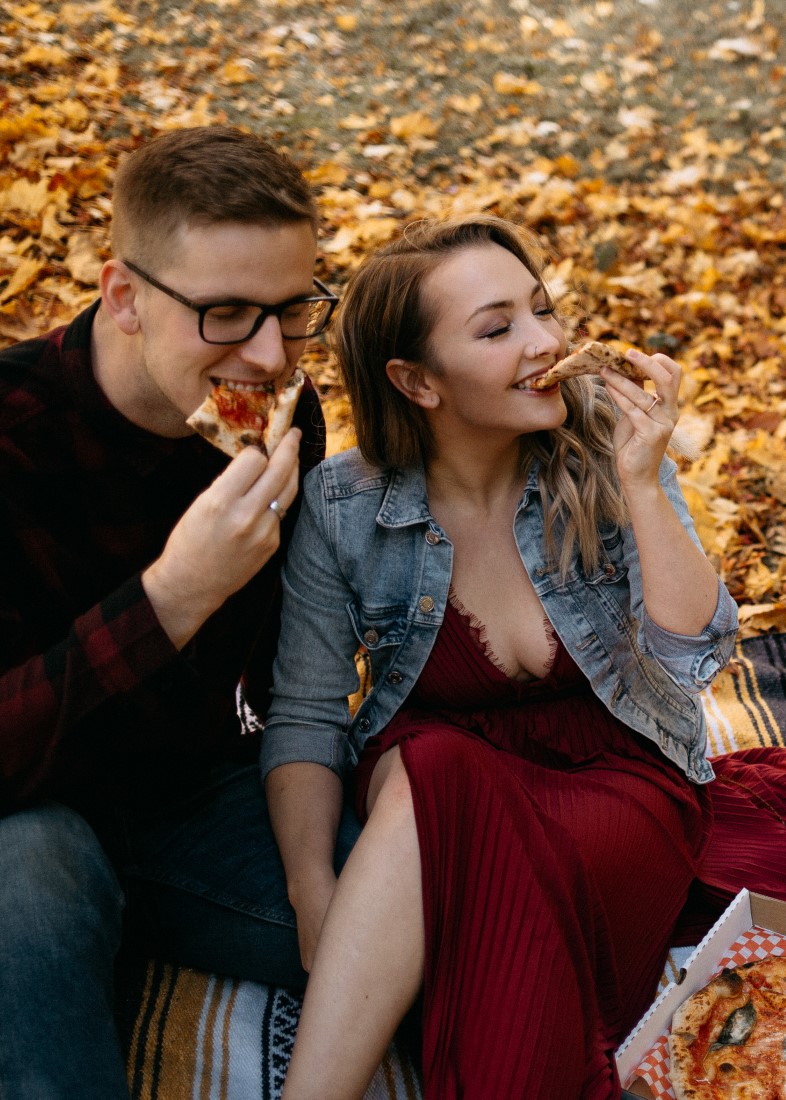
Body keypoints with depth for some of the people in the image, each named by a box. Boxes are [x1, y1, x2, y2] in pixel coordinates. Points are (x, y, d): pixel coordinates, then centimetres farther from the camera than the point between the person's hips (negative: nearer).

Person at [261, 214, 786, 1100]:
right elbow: (305, 716, -6)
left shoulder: (604, 445, -9)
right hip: (434, 788, 1)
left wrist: (643, 484, -21)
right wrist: (313, 888, -21)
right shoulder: (343, 506, -9)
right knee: (432, 764, -34)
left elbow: (695, 656, -10)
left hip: (621, 773, 0)